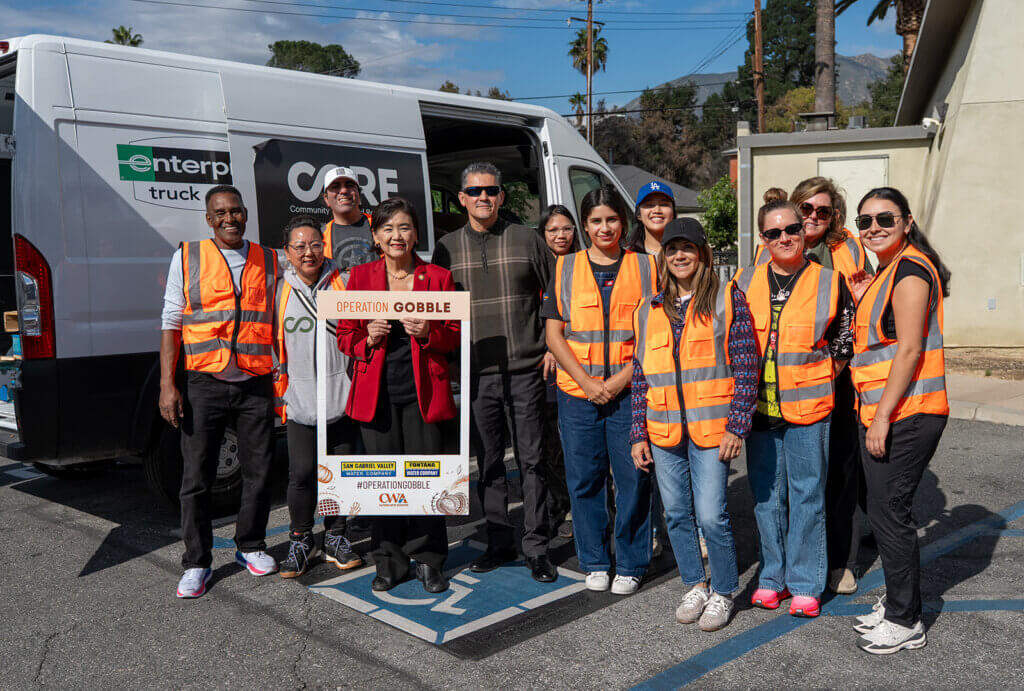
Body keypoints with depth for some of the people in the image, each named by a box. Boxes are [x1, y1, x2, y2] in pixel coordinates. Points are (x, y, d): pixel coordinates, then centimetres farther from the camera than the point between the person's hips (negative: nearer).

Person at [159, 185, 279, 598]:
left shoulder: (268, 261, 10)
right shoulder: (188, 257, 5)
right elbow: (171, 322, 5)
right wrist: (167, 385, -3)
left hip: (256, 383, 2)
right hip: (205, 383, -1)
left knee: (258, 472, 7)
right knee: (197, 478, 2)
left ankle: (250, 546, 27)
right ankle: (197, 563, 15)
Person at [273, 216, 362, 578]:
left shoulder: (344, 283, 2)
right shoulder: (280, 290, 7)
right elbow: (274, 342, 14)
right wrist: (277, 392, 11)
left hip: (341, 393, 0)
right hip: (300, 396, 0)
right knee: (302, 472, -4)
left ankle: (335, 538, 25)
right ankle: (300, 541, 15)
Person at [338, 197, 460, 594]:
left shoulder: (438, 277, 5)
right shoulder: (360, 277, 7)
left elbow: (455, 337, 8)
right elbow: (345, 336, 10)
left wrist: (428, 333, -12)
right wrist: (368, 339, -12)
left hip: (424, 391, 0)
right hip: (377, 392, 1)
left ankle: (428, 560, 16)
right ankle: (388, 561, 18)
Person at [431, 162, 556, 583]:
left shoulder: (526, 240, 3)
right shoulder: (447, 248, 8)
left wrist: (551, 347, 2)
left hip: (525, 370, -2)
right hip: (476, 374, 2)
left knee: (531, 461, 2)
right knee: (488, 464, 9)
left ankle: (537, 549, 11)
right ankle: (499, 543, 22)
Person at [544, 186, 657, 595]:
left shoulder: (644, 267, 6)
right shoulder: (566, 269, 8)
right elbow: (554, 334, 4)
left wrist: (621, 378, -10)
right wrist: (586, 381, -8)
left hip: (630, 390, -1)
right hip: (577, 392, 1)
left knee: (633, 477, 2)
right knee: (584, 478, 7)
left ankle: (630, 565, 17)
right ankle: (594, 562, 22)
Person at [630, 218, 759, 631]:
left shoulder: (727, 299, 0)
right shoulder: (648, 311, 12)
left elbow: (746, 366, -4)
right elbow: (641, 377, 13)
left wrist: (736, 425, -11)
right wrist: (638, 434, 8)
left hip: (710, 427, -4)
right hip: (663, 430, 4)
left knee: (711, 514, -5)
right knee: (677, 514, 11)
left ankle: (723, 593, 16)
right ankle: (695, 586, 28)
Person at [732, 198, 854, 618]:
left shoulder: (828, 282, -2)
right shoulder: (746, 283, 6)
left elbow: (845, 341, 4)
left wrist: (817, 380, -2)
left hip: (808, 408, -3)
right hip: (758, 406, 3)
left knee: (807, 495, 4)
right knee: (766, 496, 11)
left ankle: (805, 584, 16)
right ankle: (773, 576, 25)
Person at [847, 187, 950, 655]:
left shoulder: (910, 268, -13)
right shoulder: (884, 274, 17)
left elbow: (909, 349, -19)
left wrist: (883, 416, -19)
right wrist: (860, 300, 9)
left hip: (906, 413, -10)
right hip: (880, 412, 10)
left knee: (889, 511, -3)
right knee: (883, 510, 15)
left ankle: (906, 623, 10)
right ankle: (896, 603, 29)